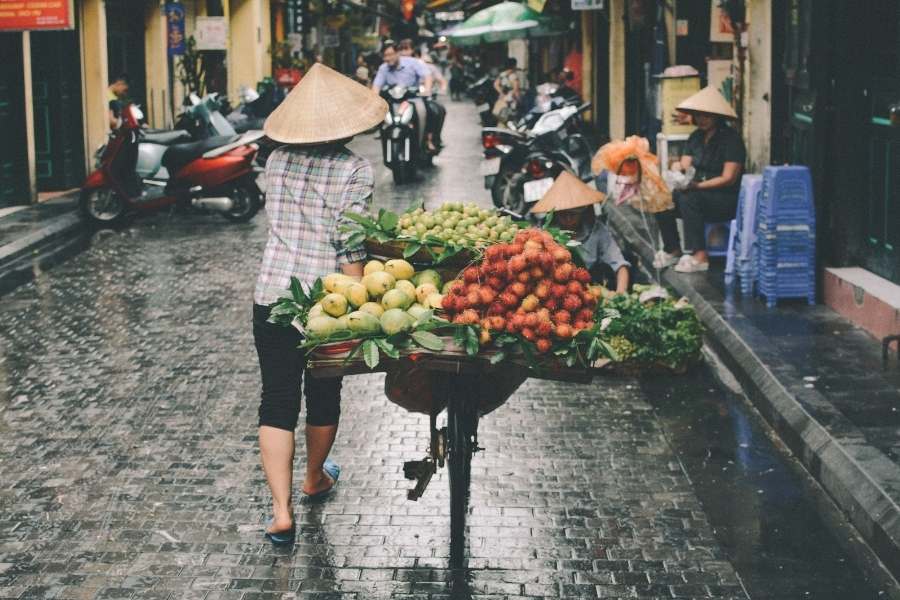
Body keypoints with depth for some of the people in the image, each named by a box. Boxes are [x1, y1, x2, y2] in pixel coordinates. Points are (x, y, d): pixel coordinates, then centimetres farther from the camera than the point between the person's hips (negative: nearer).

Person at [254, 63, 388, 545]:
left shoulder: (278, 161, 3)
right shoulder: (355, 171, -10)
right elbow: (350, 246, -15)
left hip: (272, 294, 3)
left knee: (277, 401, 4)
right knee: (324, 395, 20)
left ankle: (281, 510, -5)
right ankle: (315, 478, 41)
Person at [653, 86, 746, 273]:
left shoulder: (731, 139, -10)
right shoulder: (696, 137, 12)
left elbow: (728, 179, -16)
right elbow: (685, 165, 7)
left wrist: (698, 185, -25)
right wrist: (679, 169, -19)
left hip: (727, 200, -7)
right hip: (699, 195, 7)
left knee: (688, 199, -34)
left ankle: (699, 256, -34)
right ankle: (672, 250, -1)